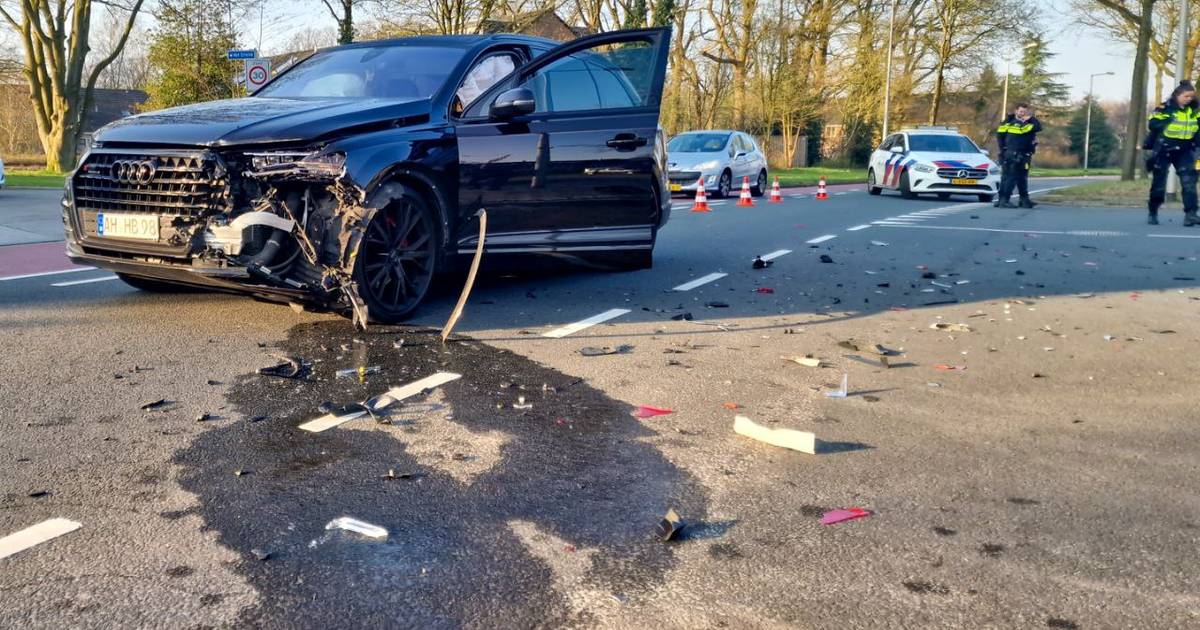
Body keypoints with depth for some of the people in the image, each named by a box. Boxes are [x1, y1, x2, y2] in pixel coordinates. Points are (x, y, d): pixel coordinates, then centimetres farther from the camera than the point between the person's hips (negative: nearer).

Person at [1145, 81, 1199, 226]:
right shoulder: (1165, 108, -9)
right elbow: (1152, 124, -16)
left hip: (1184, 152, 4)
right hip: (1163, 151, -3)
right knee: (1159, 182, 6)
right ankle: (1153, 214, 20)